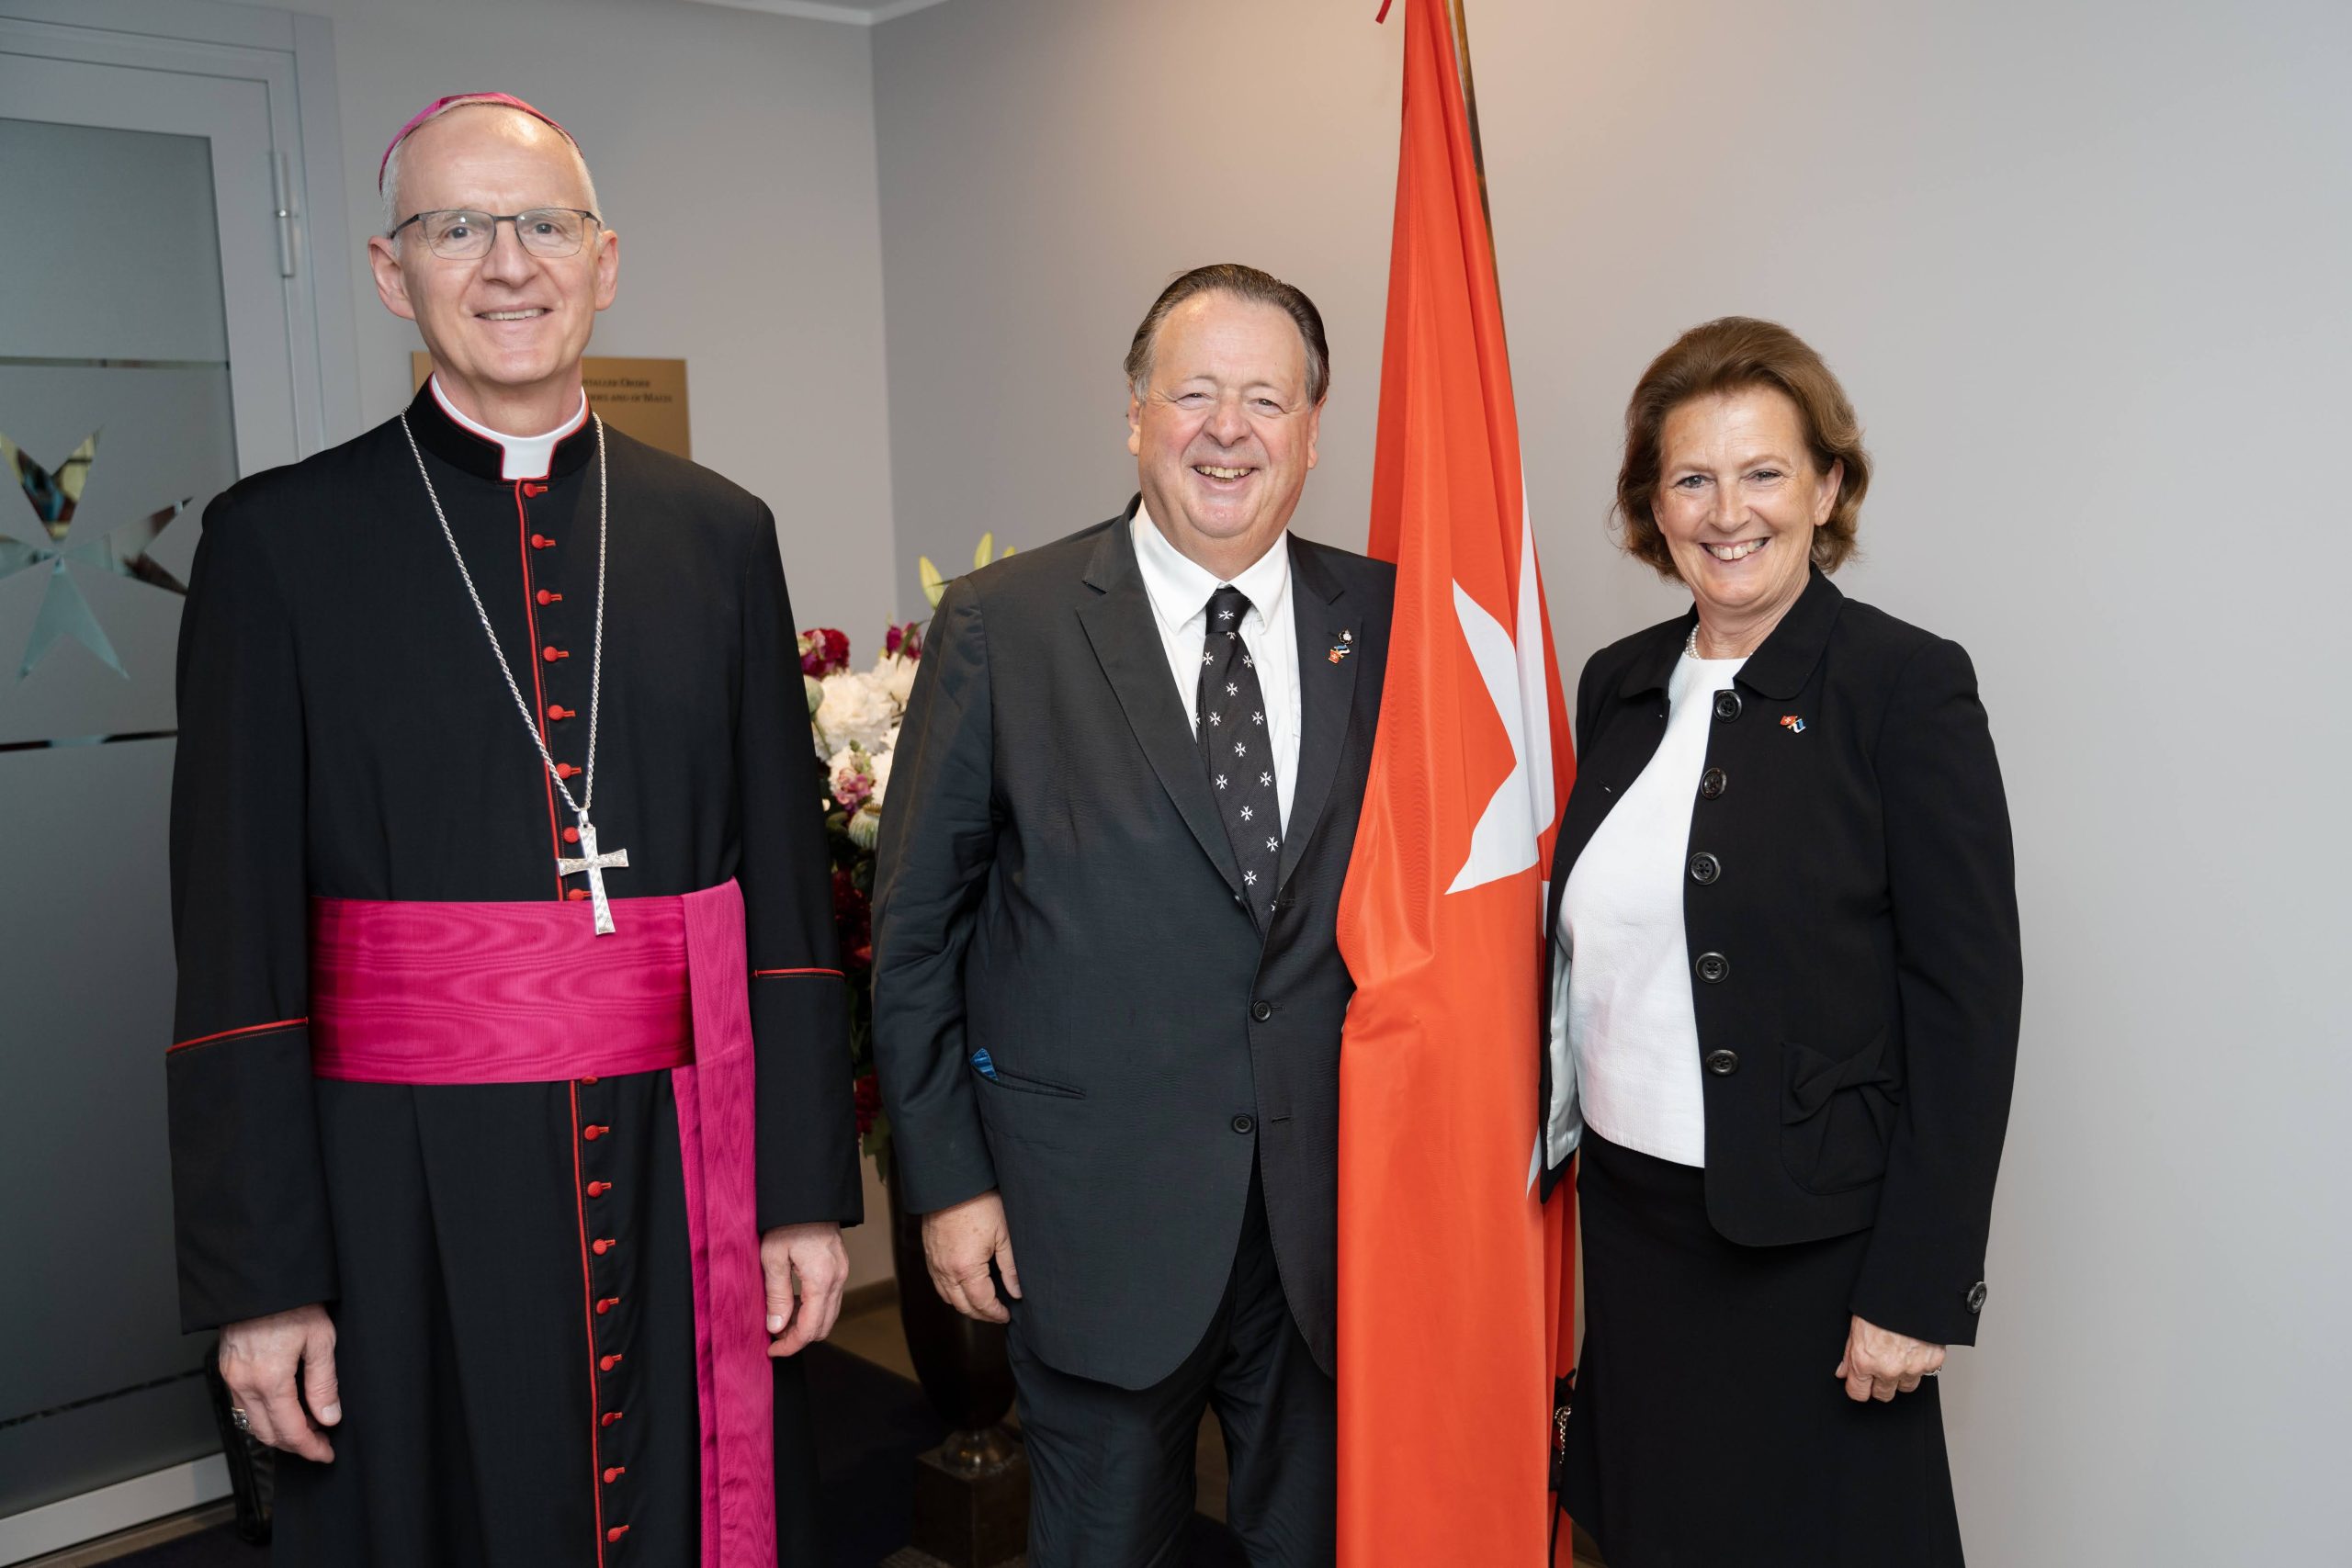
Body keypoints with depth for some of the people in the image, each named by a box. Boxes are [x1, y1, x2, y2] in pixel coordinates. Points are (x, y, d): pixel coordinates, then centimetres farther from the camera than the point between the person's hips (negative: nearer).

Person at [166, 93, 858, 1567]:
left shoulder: (720, 533, 6)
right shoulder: (283, 538, -1)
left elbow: (788, 881, 5)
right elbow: (235, 942, -2)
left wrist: (808, 1191, 2)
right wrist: (258, 1274, -5)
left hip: (686, 1182, 2)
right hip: (410, 1203, -2)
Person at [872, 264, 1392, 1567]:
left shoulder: (1387, 620, 2)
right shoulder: (1002, 624, -5)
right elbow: (915, 924, -2)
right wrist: (947, 1179, -4)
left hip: (1334, 1212, 2)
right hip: (1098, 1209, -2)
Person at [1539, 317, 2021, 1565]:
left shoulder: (1908, 687, -11)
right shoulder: (1618, 684, 6)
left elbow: (1968, 1002, -13)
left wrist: (1919, 1288, -14)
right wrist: (1570, 1168, 11)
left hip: (1810, 1240, -5)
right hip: (1627, 1215, 5)